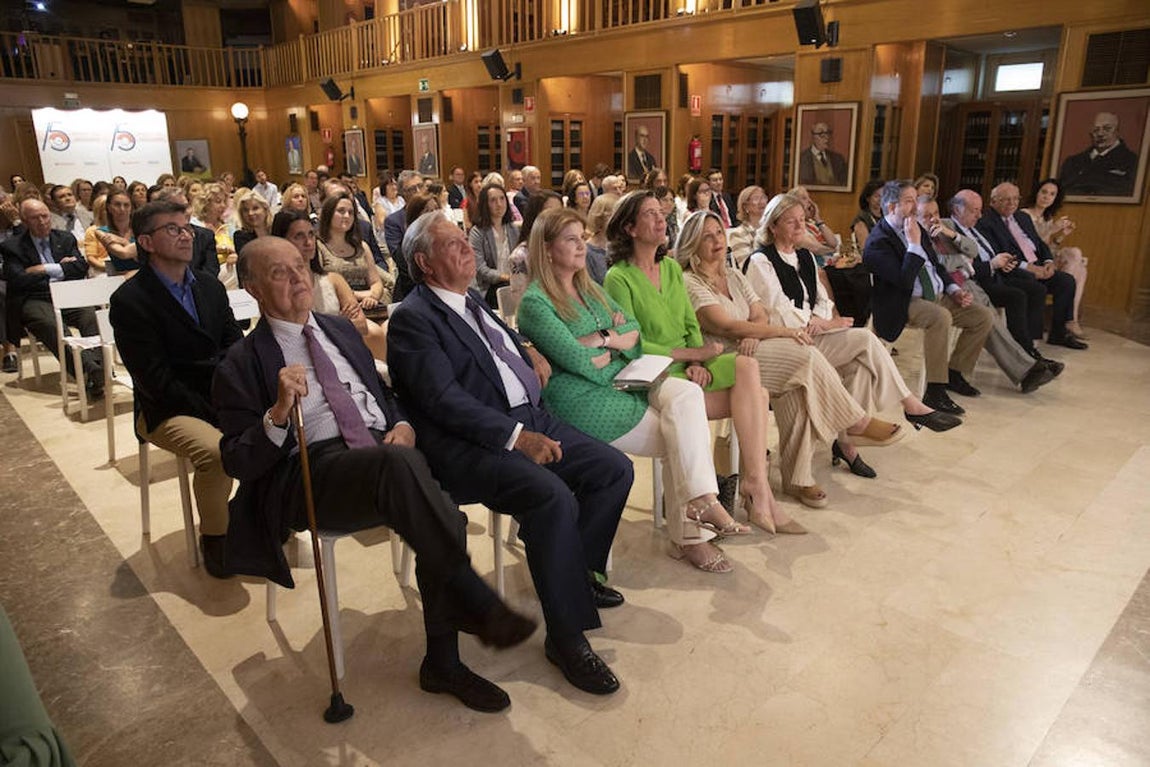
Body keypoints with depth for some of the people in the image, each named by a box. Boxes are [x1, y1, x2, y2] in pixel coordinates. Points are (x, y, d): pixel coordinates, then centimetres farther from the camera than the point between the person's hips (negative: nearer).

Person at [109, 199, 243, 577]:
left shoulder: (210, 285, 11)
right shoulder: (129, 300, -8)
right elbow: (156, 380, -14)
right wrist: (215, 415, -21)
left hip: (223, 397, 6)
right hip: (167, 410, -5)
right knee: (216, 451, -33)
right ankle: (213, 536, -6)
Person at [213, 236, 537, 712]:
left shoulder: (341, 330, 23)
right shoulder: (242, 365, 7)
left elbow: (386, 395, 28)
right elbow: (237, 462, 1)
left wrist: (403, 426, 4)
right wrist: (279, 411, -18)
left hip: (383, 450, 5)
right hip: (314, 472, -4)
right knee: (399, 464, -38)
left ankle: (442, 661, -14)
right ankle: (477, 605, -29)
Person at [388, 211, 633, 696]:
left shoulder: (471, 300, 19)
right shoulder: (413, 318, -7)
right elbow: (445, 400, -18)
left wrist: (528, 352, 15)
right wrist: (516, 436, -24)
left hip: (530, 420, 9)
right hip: (472, 444, -9)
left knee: (615, 469, -2)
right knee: (553, 497, -31)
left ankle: (578, 569, 18)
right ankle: (567, 636, -16)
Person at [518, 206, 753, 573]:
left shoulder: (588, 287, 19)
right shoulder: (535, 303, -8)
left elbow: (633, 330, 11)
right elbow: (578, 361, -16)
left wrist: (604, 338, -10)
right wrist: (616, 344, 2)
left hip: (624, 381, 7)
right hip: (583, 399, -7)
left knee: (687, 395, -20)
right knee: (678, 440, -16)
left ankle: (700, 502, -19)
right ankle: (688, 533, -4)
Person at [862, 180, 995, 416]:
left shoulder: (916, 229, 13)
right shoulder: (878, 241, -14)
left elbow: (936, 265, 23)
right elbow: (905, 281, -25)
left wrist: (954, 290, 7)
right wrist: (914, 243, -21)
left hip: (938, 296, 9)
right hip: (904, 304, -9)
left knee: (985, 317, -2)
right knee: (941, 317, -37)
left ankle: (954, 372, 13)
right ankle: (935, 392, -30)